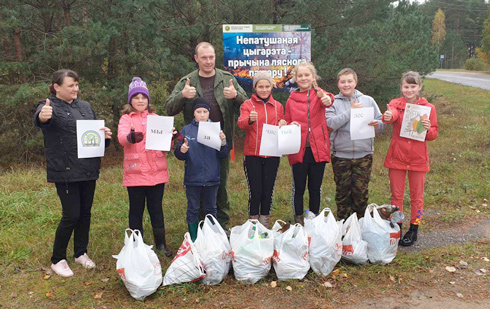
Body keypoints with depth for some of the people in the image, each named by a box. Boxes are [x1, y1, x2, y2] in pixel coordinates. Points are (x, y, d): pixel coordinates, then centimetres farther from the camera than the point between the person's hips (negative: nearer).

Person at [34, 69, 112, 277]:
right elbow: (39, 117, -31)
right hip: (65, 172, -6)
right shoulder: (50, 106, -7)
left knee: (85, 213, 13)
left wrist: (106, 136, -5)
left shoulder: (85, 106, 12)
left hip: (88, 170, 6)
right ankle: (57, 260, 15)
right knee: (72, 215, -4)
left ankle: (81, 253, 31)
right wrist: (42, 116, -55)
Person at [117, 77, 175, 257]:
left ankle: (161, 244, 21)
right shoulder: (126, 119, 3)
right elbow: (121, 136, -18)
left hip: (157, 171, 2)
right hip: (135, 173, -2)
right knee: (136, 210, 7)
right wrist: (130, 137, -41)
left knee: (156, 209, 10)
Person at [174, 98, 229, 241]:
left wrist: (223, 142, -17)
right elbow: (179, 156, 1)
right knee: (192, 210, 8)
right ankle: (193, 239, 21)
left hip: (212, 178, 1)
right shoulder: (186, 130, 1)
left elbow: (223, 155, 0)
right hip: (193, 178, -1)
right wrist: (181, 151, -20)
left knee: (211, 209, 13)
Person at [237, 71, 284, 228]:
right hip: (253, 154, -3)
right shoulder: (247, 104, 2)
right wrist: (249, 119, -38)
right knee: (255, 191, -4)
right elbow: (241, 123, -16)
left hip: (272, 154, 3)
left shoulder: (278, 106, 13)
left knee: (268, 191, 7)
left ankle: (264, 223, 22)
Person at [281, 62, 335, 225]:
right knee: (298, 188, 7)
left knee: (315, 188, 12)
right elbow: (287, 123, 14)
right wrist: (284, 125, -9)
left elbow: (327, 98, -25)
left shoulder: (318, 94, 0)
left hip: (318, 149, 0)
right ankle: (298, 221, 22)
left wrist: (328, 99, -48)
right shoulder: (291, 100, 5)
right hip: (298, 151, 1)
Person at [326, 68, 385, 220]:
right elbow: (331, 123, -14)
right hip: (340, 155, -1)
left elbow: (382, 123, 8)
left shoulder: (368, 100, 8)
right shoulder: (333, 102, 3)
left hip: (363, 154, 1)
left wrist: (377, 124, -15)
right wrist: (350, 111, -13)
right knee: (342, 192, 8)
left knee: (361, 191, 4)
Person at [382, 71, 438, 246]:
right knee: (396, 195, 9)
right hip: (397, 157, 0)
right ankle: (396, 229, 23)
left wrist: (428, 128, -21)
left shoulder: (428, 108, 0)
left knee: (416, 196, 10)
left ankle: (413, 230, 25)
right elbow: (392, 114, -26)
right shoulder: (396, 104, -1)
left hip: (418, 159, 0)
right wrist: (388, 116, -49)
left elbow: (434, 135, 1)